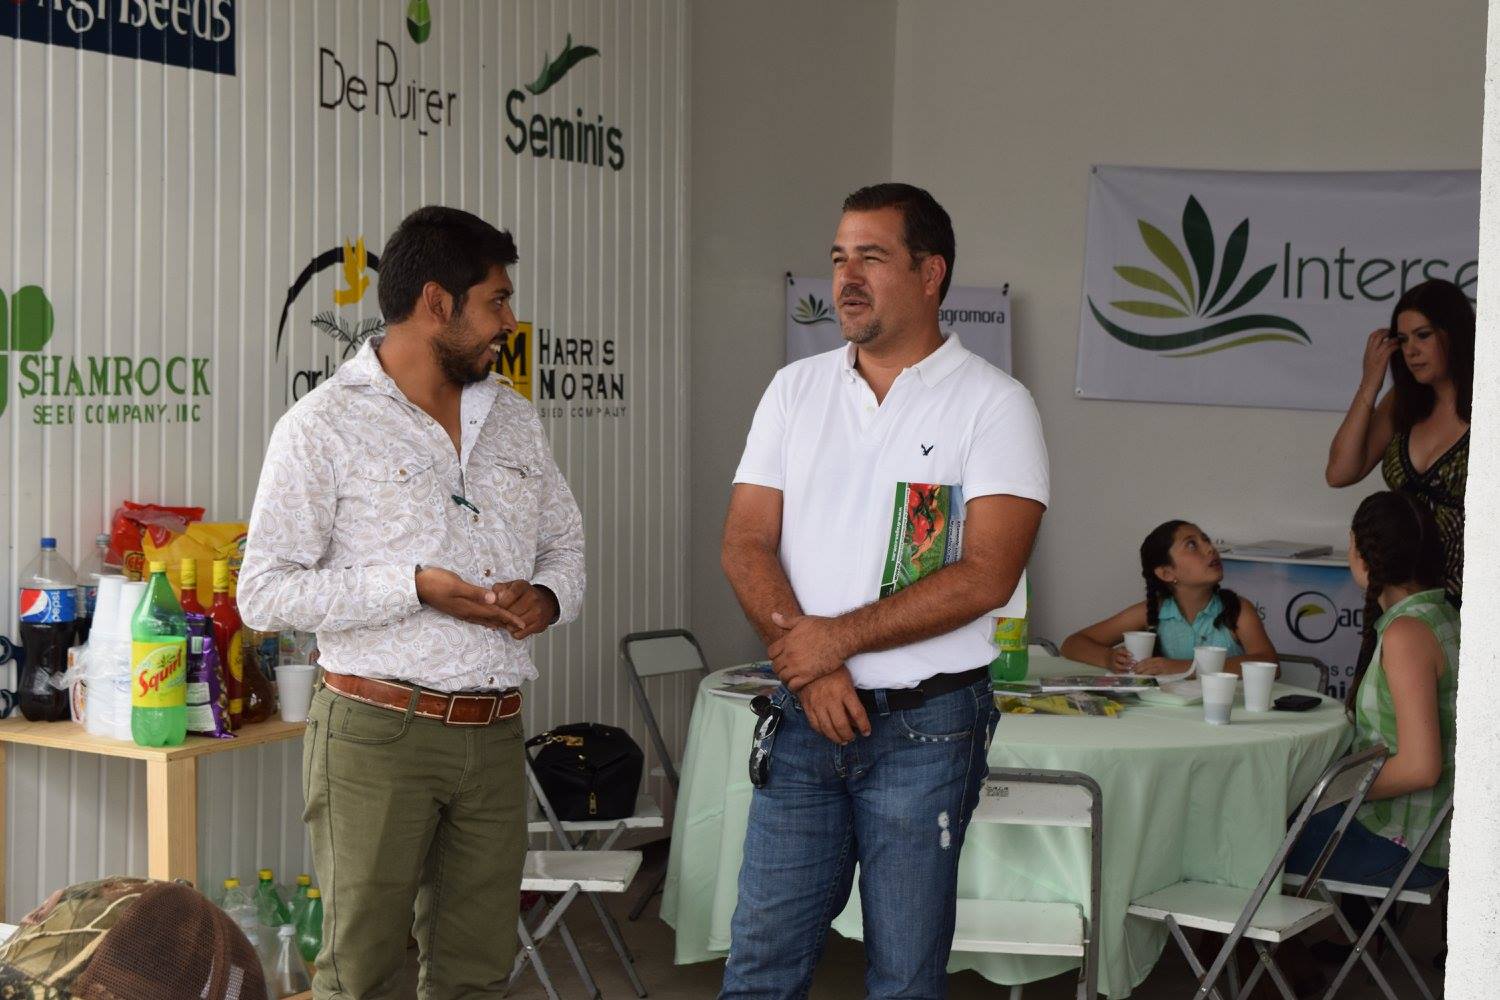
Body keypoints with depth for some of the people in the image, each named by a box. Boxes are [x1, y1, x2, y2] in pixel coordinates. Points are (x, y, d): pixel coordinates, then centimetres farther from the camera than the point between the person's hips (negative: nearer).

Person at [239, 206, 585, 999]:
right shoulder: (324, 426, -7)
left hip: (494, 733, 6)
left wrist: (546, 597, -4)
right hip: (377, 733, -5)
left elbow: (565, 545, 20)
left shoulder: (513, 420, 13)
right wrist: (416, 588, -19)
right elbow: (265, 593, -11)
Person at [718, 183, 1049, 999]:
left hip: (927, 726, -4)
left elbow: (986, 576, -14)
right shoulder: (795, 389, 8)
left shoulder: (993, 404, -6)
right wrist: (807, 665, -12)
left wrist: (839, 637, -16)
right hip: (803, 717, 4)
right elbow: (746, 544, 3)